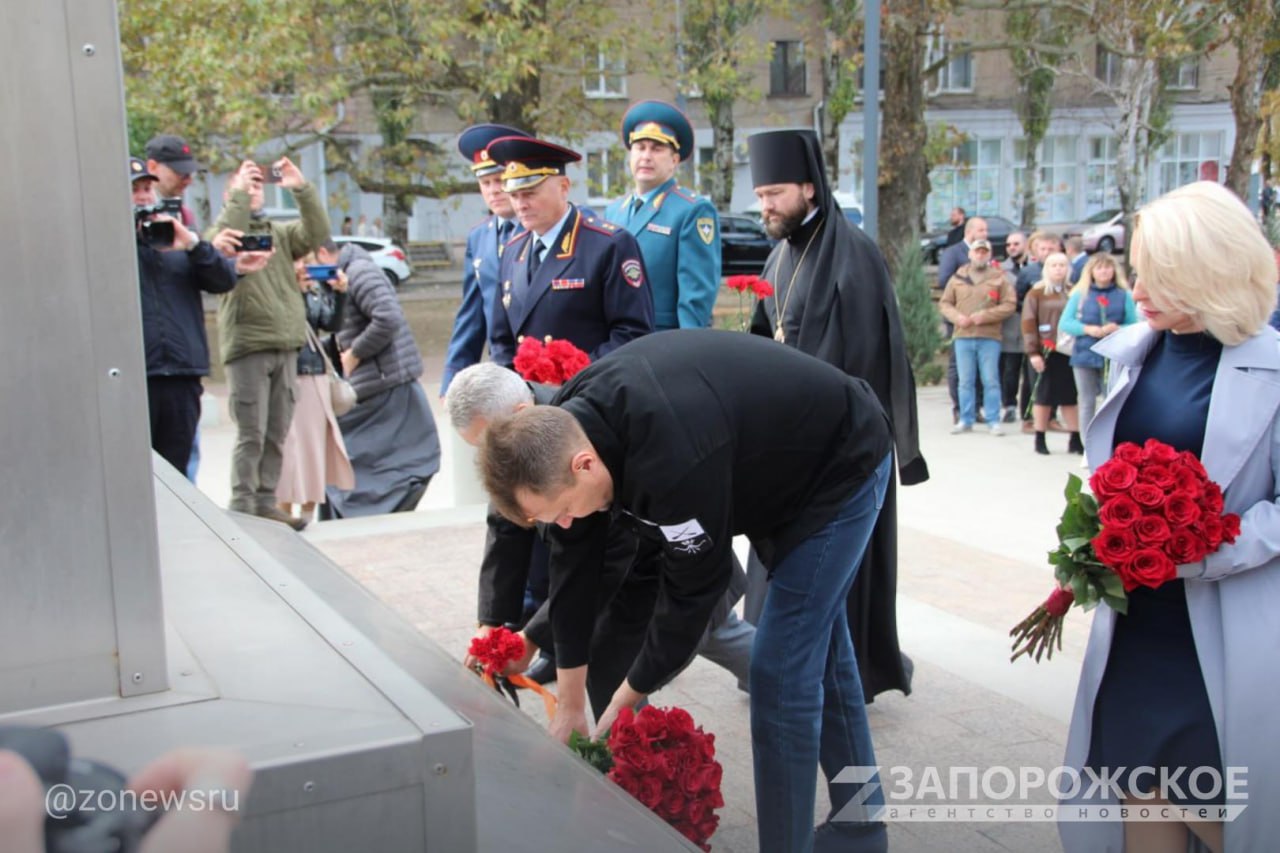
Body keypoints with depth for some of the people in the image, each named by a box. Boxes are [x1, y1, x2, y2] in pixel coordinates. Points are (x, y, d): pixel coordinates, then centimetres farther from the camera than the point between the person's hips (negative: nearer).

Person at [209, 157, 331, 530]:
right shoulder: (224, 227, 7)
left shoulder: (280, 232, 19)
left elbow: (317, 234, 2)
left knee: (277, 435, 7)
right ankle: (242, 510, -3)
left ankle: (266, 504, 14)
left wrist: (302, 189, -8)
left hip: (286, 345, 5)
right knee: (251, 435, -8)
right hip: (247, 345, -5)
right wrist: (239, 192, -14)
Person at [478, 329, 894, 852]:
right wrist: (568, 707, -3)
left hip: (841, 468, -8)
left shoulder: (673, 461, -42)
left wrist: (629, 697, -12)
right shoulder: (571, 423, -17)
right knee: (816, 645, 18)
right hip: (777, 471, 8)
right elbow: (573, 563, -9)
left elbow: (694, 587, -28)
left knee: (781, 670, -11)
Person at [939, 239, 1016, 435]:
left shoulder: (999, 277, 4)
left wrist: (985, 315, -13)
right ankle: (966, 420, 14)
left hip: (989, 337, -2)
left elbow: (1009, 305, -2)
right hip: (962, 337, 2)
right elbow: (945, 303, 11)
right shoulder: (958, 278, 11)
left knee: (991, 380, -1)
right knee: (965, 381, 6)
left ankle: (993, 421, 5)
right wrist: (957, 317, -8)